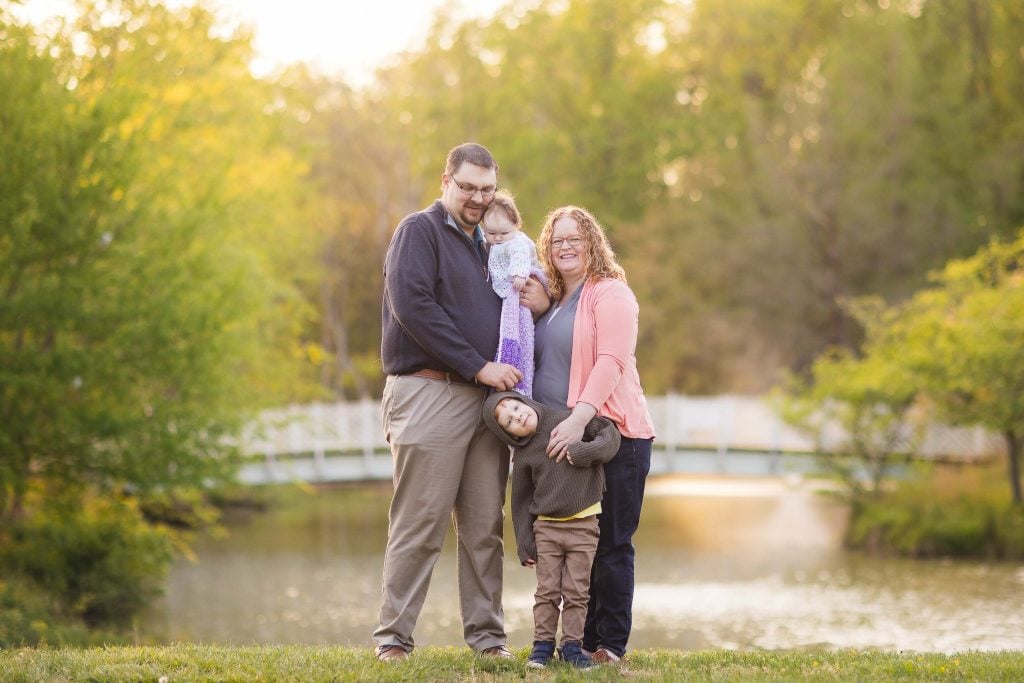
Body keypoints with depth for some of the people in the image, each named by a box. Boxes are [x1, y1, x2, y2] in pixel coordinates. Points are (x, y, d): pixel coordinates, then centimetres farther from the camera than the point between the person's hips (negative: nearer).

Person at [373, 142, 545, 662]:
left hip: (484, 400, 7)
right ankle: (393, 636, -1)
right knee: (419, 525, -6)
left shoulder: (486, 244, 21)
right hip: (430, 395, -7)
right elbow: (411, 305, -14)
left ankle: (486, 634, 10)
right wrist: (477, 366, -15)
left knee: (485, 526, 6)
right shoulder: (420, 231, -1)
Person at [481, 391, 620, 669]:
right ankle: (543, 644, 11)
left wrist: (588, 451, -21)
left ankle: (572, 645, 9)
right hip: (546, 527, 1)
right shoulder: (524, 456, -3)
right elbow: (521, 500, 3)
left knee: (576, 592, 2)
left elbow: (609, 431, -3)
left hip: (583, 525, 0)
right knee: (547, 591, 2)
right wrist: (524, 543, 1)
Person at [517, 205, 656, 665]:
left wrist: (579, 420, -29)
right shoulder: (550, 300, 19)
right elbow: (533, 359, 31)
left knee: (610, 543, -4)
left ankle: (610, 644, 1)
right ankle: (582, 638, 12)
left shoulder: (610, 294, -6)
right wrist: (533, 311, 11)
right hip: (559, 438, 7)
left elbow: (611, 361, -20)